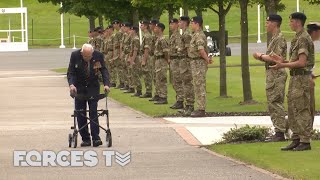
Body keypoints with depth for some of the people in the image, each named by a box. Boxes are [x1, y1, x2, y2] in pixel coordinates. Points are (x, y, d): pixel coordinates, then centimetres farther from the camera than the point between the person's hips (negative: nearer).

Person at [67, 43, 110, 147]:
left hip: (93, 87, -1)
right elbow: (70, 72, -11)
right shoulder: (75, 56, -15)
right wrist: (71, 84, -29)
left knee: (93, 111, -9)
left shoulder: (98, 56, -14)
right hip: (79, 87, 1)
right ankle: (85, 139, 3)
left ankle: (96, 138, -8)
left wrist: (106, 84, -20)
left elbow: (104, 70, -5)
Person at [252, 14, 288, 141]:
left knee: (276, 103, -7)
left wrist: (261, 56, -9)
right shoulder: (274, 38, 17)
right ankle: (284, 126, 17)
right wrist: (262, 57, 4)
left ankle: (280, 133, -5)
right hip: (271, 75, 10)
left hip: (277, 75, -10)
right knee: (272, 104, 13)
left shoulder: (279, 39, -15)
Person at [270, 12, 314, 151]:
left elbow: (302, 62, -22)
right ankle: (296, 140, 14)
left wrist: (283, 66, -16)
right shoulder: (297, 38, 17)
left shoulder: (303, 38, -15)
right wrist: (283, 61, 12)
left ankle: (305, 142, -6)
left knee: (302, 111, -8)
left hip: (302, 78, -10)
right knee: (292, 110, 10)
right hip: (295, 78, 10)